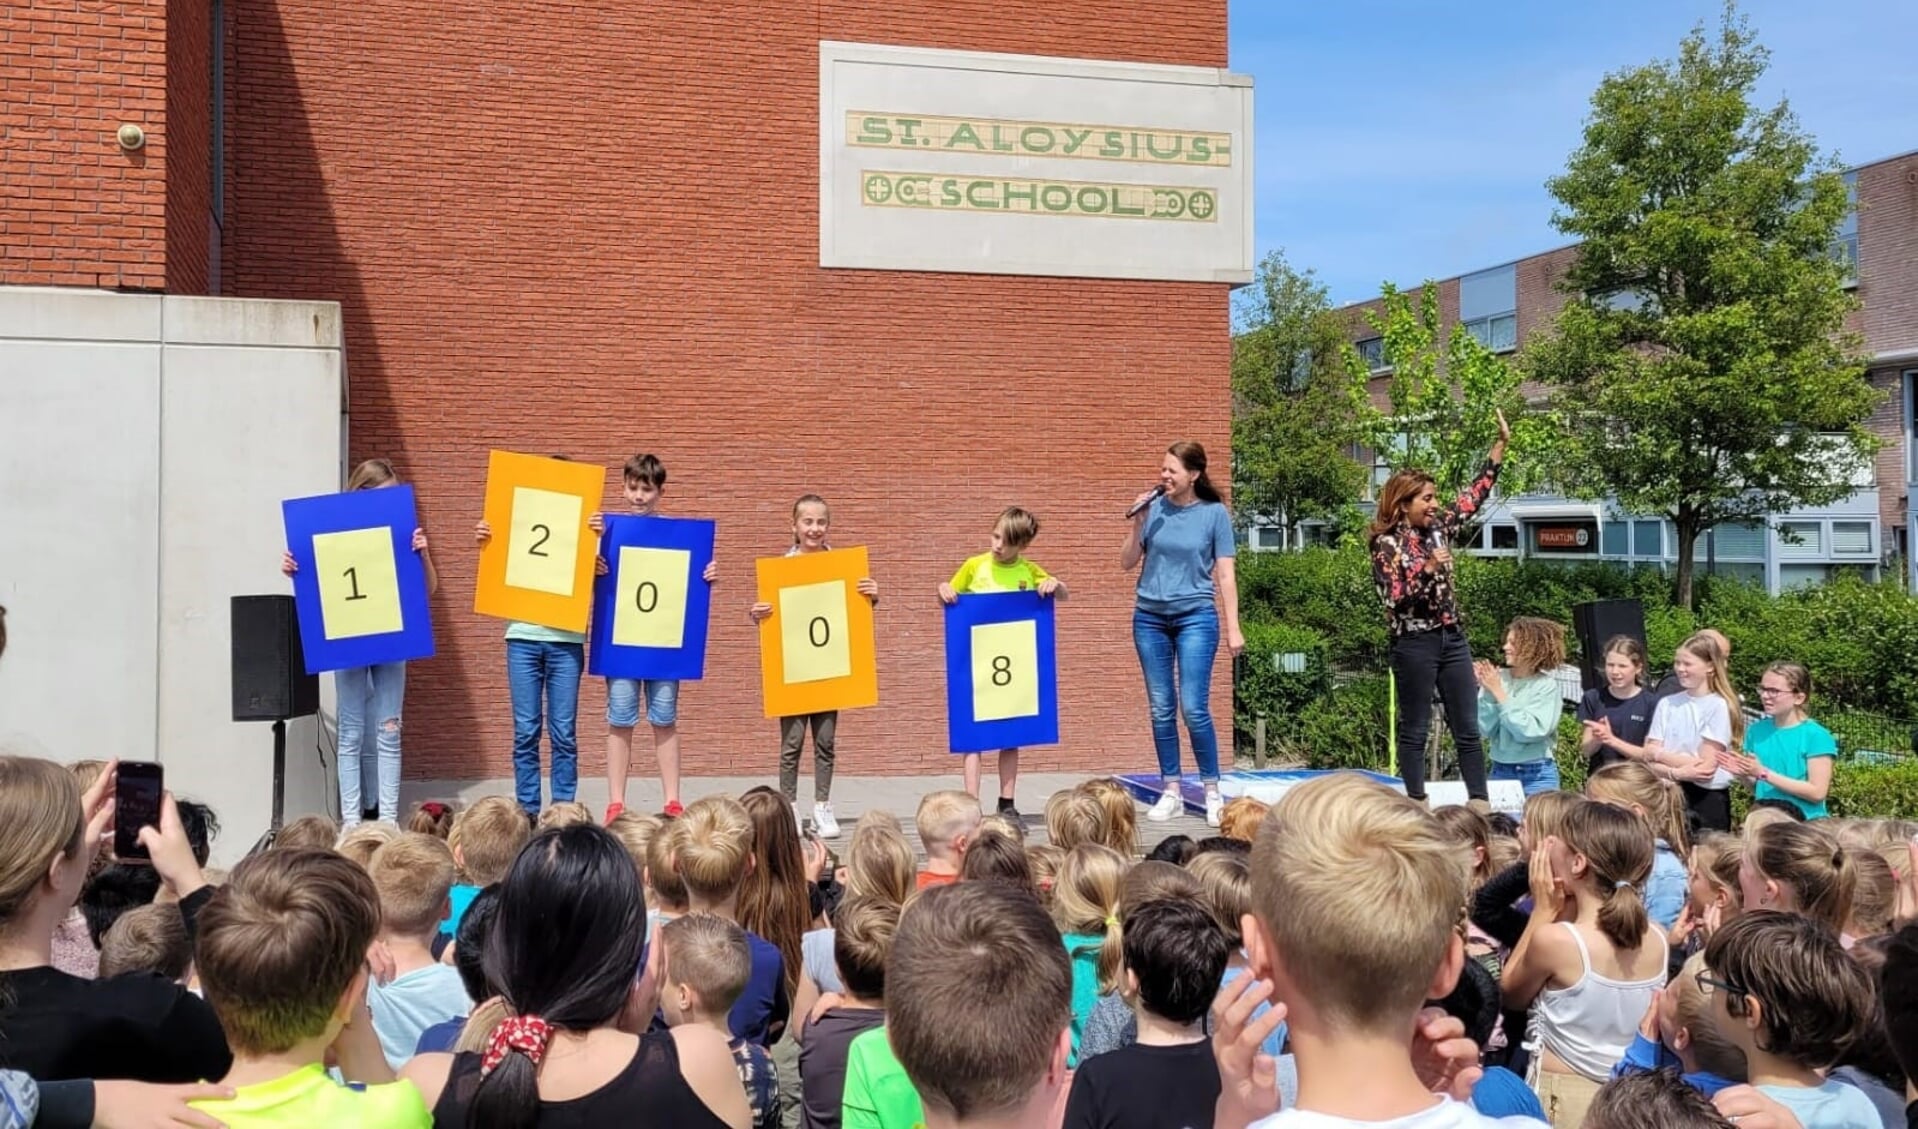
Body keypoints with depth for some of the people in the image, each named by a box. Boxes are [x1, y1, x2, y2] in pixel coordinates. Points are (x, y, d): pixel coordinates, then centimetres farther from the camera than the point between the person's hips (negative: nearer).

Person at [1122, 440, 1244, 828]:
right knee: (1161, 709, 7)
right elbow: (1127, 563, 6)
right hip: (1150, 617, 3)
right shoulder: (1154, 508, 3)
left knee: (1194, 709, -8)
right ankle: (1171, 792, 17)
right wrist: (1138, 523, -8)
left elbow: (1225, 574, -1)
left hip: (1195, 617, -3)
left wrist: (1233, 628, -5)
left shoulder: (1214, 513, -3)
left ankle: (1212, 791, 7)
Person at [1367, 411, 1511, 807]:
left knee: (1468, 728, 5)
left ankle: (1479, 801, 8)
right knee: (1415, 730, 1)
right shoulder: (1387, 544, -8)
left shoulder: (1438, 529, 8)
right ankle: (1417, 804, 7)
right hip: (1415, 644, -6)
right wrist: (1428, 568, -23)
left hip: (1452, 638, 6)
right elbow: (1394, 600, -13)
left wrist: (1501, 444, 8)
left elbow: (1475, 494, 13)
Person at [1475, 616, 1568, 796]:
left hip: (1537, 776, -3)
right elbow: (1485, 729, -4)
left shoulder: (1546, 686, -7)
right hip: (1500, 771, 3)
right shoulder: (1498, 677, -2)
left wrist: (1499, 692, -17)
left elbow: (1529, 731, -19)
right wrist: (1486, 691, -15)